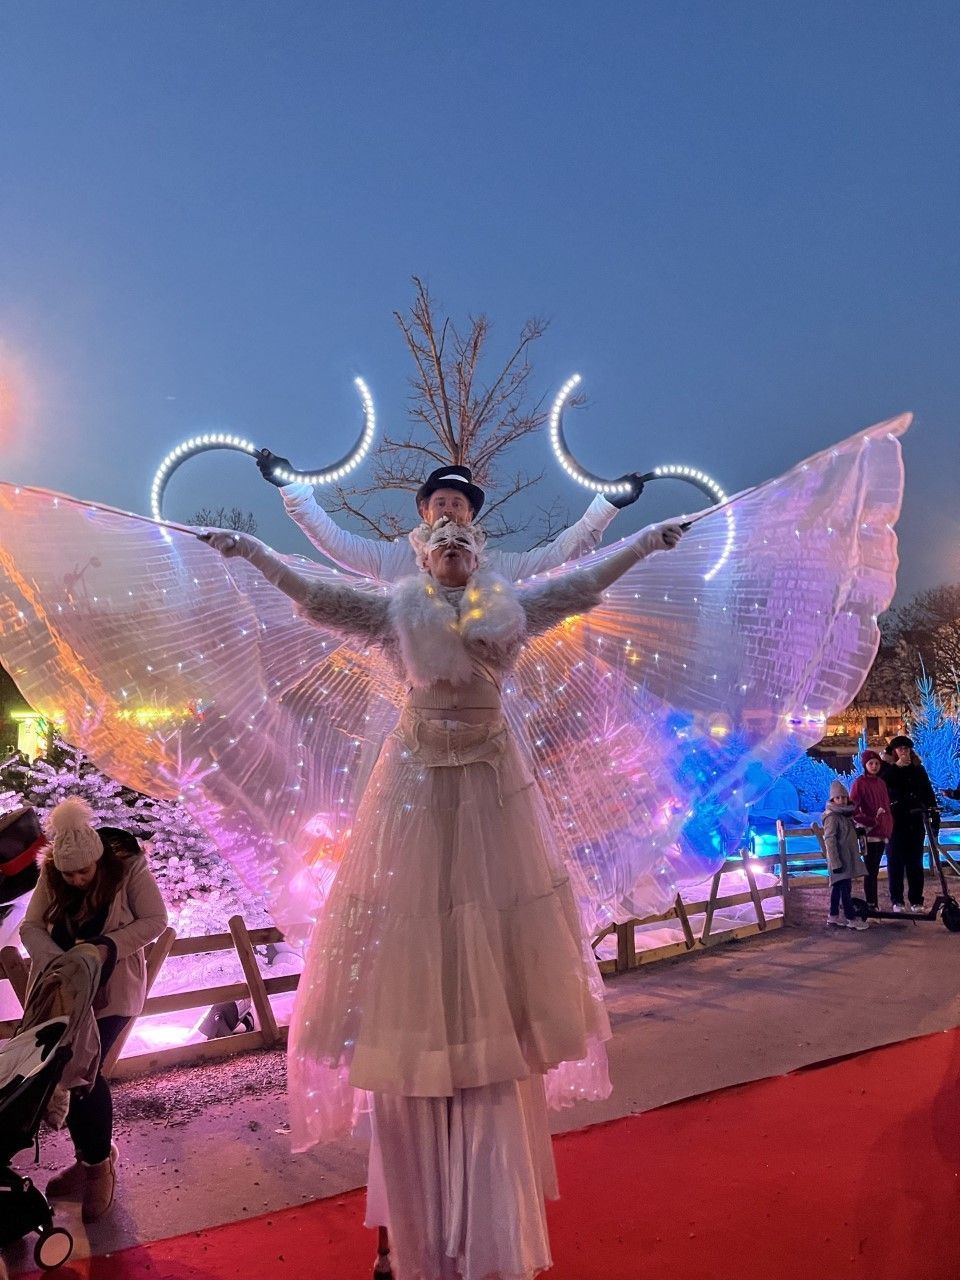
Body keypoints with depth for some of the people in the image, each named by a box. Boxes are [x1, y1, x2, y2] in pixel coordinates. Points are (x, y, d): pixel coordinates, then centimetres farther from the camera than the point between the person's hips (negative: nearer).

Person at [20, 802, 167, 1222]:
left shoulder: (129, 869, -16)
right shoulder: (51, 877, -5)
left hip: (110, 989, -4)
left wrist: (110, 945, -25)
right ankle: (91, 1157, 18)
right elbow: (30, 927, -5)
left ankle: (99, 1163, 7)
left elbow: (155, 920, -13)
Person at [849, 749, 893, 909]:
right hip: (868, 833, -6)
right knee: (870, 870, -4)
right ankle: (871, 904, -1)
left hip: (882, 833, 6)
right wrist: (870, 821, -16)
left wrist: (888, 828, 9)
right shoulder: (859, 782, -7)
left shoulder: (881, 782, 12)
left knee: (875, 870, 10)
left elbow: (886, 807, 18)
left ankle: (873, 903, 15)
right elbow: (853, 809, -12)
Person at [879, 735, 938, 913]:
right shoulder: (887, 768, 0)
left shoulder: (918, 769, 10)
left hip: (915, 820, 3)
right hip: (895, 820, -2)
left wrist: (933, 809, -6)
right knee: (895, 861, 2)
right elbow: (883, 784, -19)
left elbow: (928, 791, 7)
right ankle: (897, 900, 7)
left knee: (915, 861, 6)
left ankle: (916, 900, 10)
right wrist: (897, 766, -21)